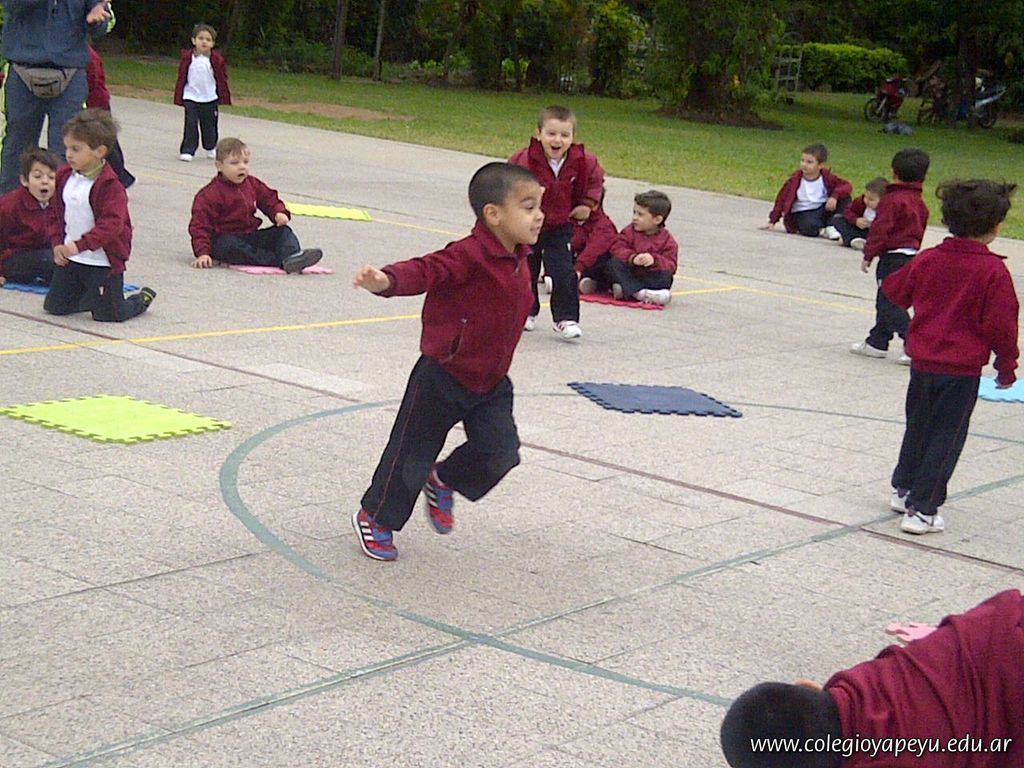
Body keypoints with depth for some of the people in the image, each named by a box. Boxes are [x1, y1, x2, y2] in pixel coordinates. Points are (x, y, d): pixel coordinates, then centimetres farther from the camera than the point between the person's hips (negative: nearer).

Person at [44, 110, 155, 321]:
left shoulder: (110, 185, -18)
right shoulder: (64, 176, 4)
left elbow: (112, 224, -26)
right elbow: (57, 214, 13)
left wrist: (81, 245, -34)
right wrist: (58, 244, -1)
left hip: (103, 262, -7)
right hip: (69, 258, 7)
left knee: (109, 315, -2)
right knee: (54, 306, 10)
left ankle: (142, 299, 29)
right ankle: (91, 295, 37)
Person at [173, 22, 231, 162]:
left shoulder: (217, 59, -5)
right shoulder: (187, 58, -4)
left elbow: (222, 79, 3)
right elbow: (181, 78, 4)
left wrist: (224, 97, 3)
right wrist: (179, 97, 4)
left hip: (210, 99, 1)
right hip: (191, 97, -1)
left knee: (209, 126, 13)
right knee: (191, 125, -6)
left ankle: (211, 148, 34)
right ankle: (187, 151, 0)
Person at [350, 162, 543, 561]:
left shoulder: (519, 261, 2)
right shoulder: (469, 255, -24)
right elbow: (426, 270, -39)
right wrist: (387, 281, -59)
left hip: (491, 383, 7)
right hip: (442, 378, -7)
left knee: (500, 453, -3)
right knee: (412, 455, 6)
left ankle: (444, 483, 28)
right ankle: (375, 518, 30)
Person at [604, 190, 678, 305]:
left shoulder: (667, 240, -3)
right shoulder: (630, 231, 2)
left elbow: (671, 265, -12)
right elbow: (617, 248, -11)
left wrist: (654, 260, -32)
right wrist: (632, 258, -30)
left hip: (652, 277, -1)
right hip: (629, 275, 1)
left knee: (665, 275, -30)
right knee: (613, 264, -25)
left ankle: (625, 291, -37)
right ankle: (639, 293, -39)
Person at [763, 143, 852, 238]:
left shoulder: (826, 177, -4)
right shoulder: (795, 179, -7)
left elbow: (847, 186, -8)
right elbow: (782, 199, -1)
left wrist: (835, 195, -29)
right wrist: (772, 221, -4)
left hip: (824, 210, 3)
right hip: (803, 214, -3)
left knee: (844, 197, -17)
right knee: (810, 228, -38)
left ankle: (830, 227, -10)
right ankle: (820, 229, -1)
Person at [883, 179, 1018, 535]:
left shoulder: (927, 259, 0)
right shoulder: (993, 271, -15)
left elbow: (894, 290, 14)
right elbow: (1001, 325, -13)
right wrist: (1007, 365, 1)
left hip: (922, 362, 5)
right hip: (962, 371, -5)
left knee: (917, 427, 22)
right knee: (946, 438, 2)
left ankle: (903, 489, 36)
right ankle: (922, 509, 1)